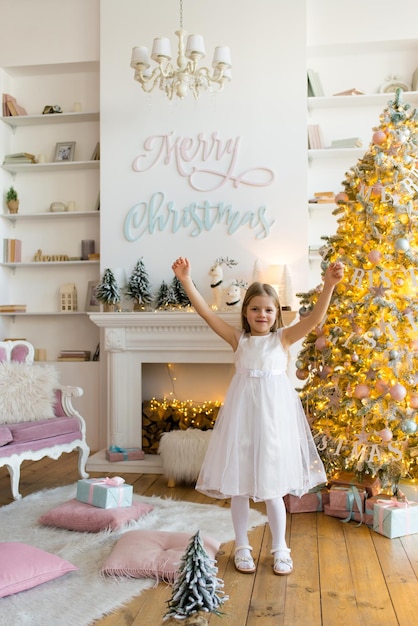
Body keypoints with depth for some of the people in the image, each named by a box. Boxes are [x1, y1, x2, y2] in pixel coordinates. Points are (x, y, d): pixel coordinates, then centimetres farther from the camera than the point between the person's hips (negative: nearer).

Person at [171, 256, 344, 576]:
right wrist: (186, 280, -14)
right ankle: (242, 547, 27)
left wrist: (329, 285, -26)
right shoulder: (239, 338, 2)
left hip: (274, 413, -1)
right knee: (238, 486, 9)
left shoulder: (283, 337, 1)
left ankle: (280, 549, 27)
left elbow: (315, 317, -12)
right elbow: (206, 312, -5)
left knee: (272, 487, 8)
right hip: (242, 413, 1)